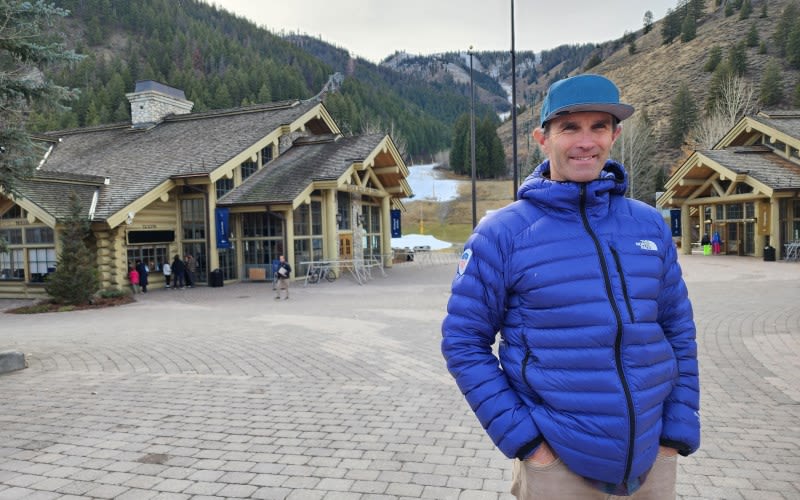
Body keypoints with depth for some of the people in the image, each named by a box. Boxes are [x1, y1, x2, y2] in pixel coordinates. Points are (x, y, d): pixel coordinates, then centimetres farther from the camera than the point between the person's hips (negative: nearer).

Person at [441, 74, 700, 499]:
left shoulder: (650, 226, 2)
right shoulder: (502, 233, -10)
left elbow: (678, 332, 9)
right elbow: (463, 342, -8)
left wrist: (678, 430, 3)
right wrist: (521, 436, -12)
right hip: (556, 460, -3)